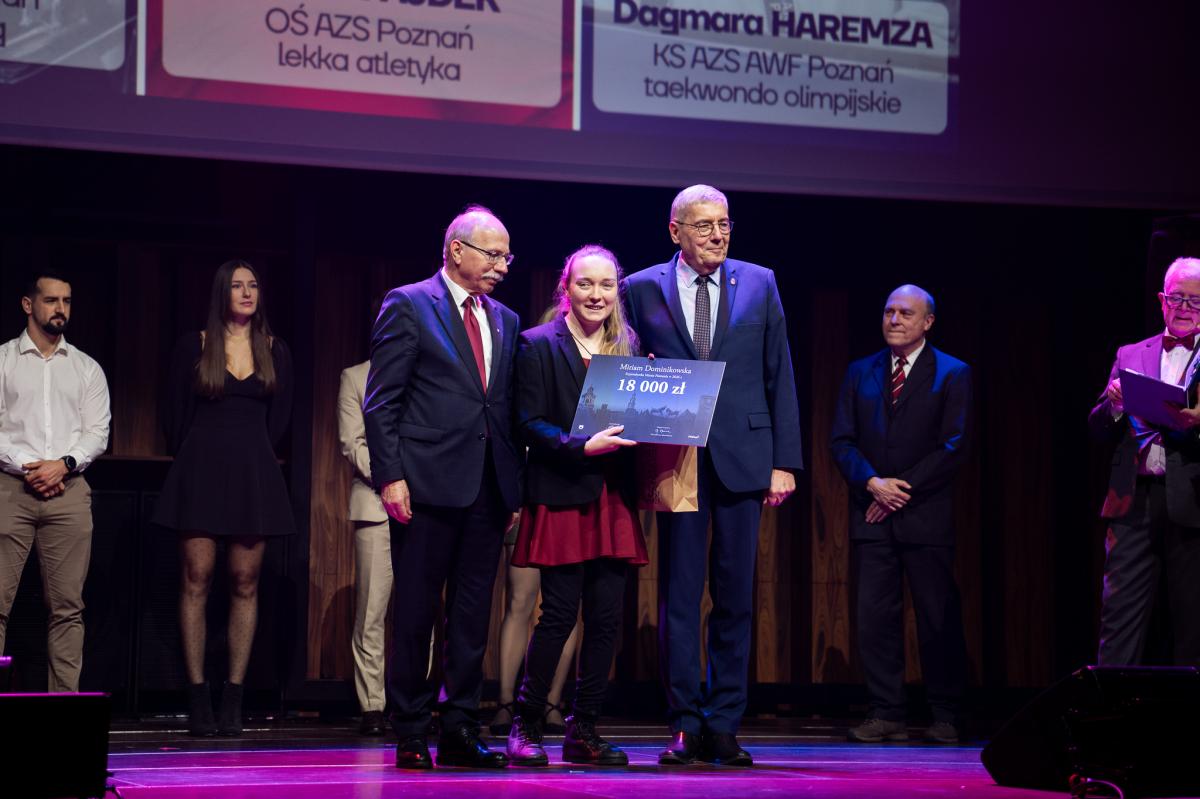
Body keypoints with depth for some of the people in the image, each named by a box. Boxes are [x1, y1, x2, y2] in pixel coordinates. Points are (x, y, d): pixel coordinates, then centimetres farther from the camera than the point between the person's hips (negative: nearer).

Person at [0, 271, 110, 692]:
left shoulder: (87, 369, 15)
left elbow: (97, 432, 8)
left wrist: (64, 464, -9)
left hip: (69, 491, 2)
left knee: (67, 606, -2)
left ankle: (64, 698, -1)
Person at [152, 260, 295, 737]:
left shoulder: (275, 352, 10)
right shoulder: (193, 347, 4)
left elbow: (279, 418, 14)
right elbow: (175, 413, 8)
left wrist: (253, 457, 12)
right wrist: (191, 461, 10)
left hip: (253, 473, 2)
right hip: (202, 470, -2)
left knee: (244, 584, -1)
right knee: (197, 579, -6)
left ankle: (233, 698, 0)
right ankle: (198, 697, -5)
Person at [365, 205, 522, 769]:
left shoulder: (504, 321, 16)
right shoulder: (409, 305, -1)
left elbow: (508, 408, 17)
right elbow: (381, 401, -5)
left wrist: (514, 485, 9)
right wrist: (390, 476, -13)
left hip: (488, 488, 6)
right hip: (428, 484, -5)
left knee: (472, 616, 7)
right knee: (414, 614, 1)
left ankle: (460, 731, 12)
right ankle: (410, 734, 8)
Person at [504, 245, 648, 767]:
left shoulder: (628, 348, 15)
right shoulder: (539, 345, 0)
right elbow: (529, 423, -7)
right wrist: (583, 446, -18)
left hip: (613, 501, 5)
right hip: (562, 497, -5)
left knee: (605, 618, 2)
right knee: (559, 614, -6)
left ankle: (583, 732, 11)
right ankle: (525, 727, 6)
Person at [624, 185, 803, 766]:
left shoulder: (758, 284, 7)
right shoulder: (642, 289, 5)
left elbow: (779, 376, 7)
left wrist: (784, 460, 2)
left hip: (742, 457, 1)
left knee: (735, 597, 4)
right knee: (678, 596, 0)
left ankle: (723, 726, 10)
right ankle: (685, 726, 6)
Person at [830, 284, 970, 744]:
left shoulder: (952, 374, 4)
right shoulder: (860, 373, 14)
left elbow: (953, 447, -4)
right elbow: (841, 441, 8)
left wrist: (902, 488, -11)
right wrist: (872, 482, -10)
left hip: (926, 516, -3)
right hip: (872, 516, 3)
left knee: (939, 619, -1)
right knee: (875, 617, -1)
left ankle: (946, 719, 4)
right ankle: (886, 714, 3)